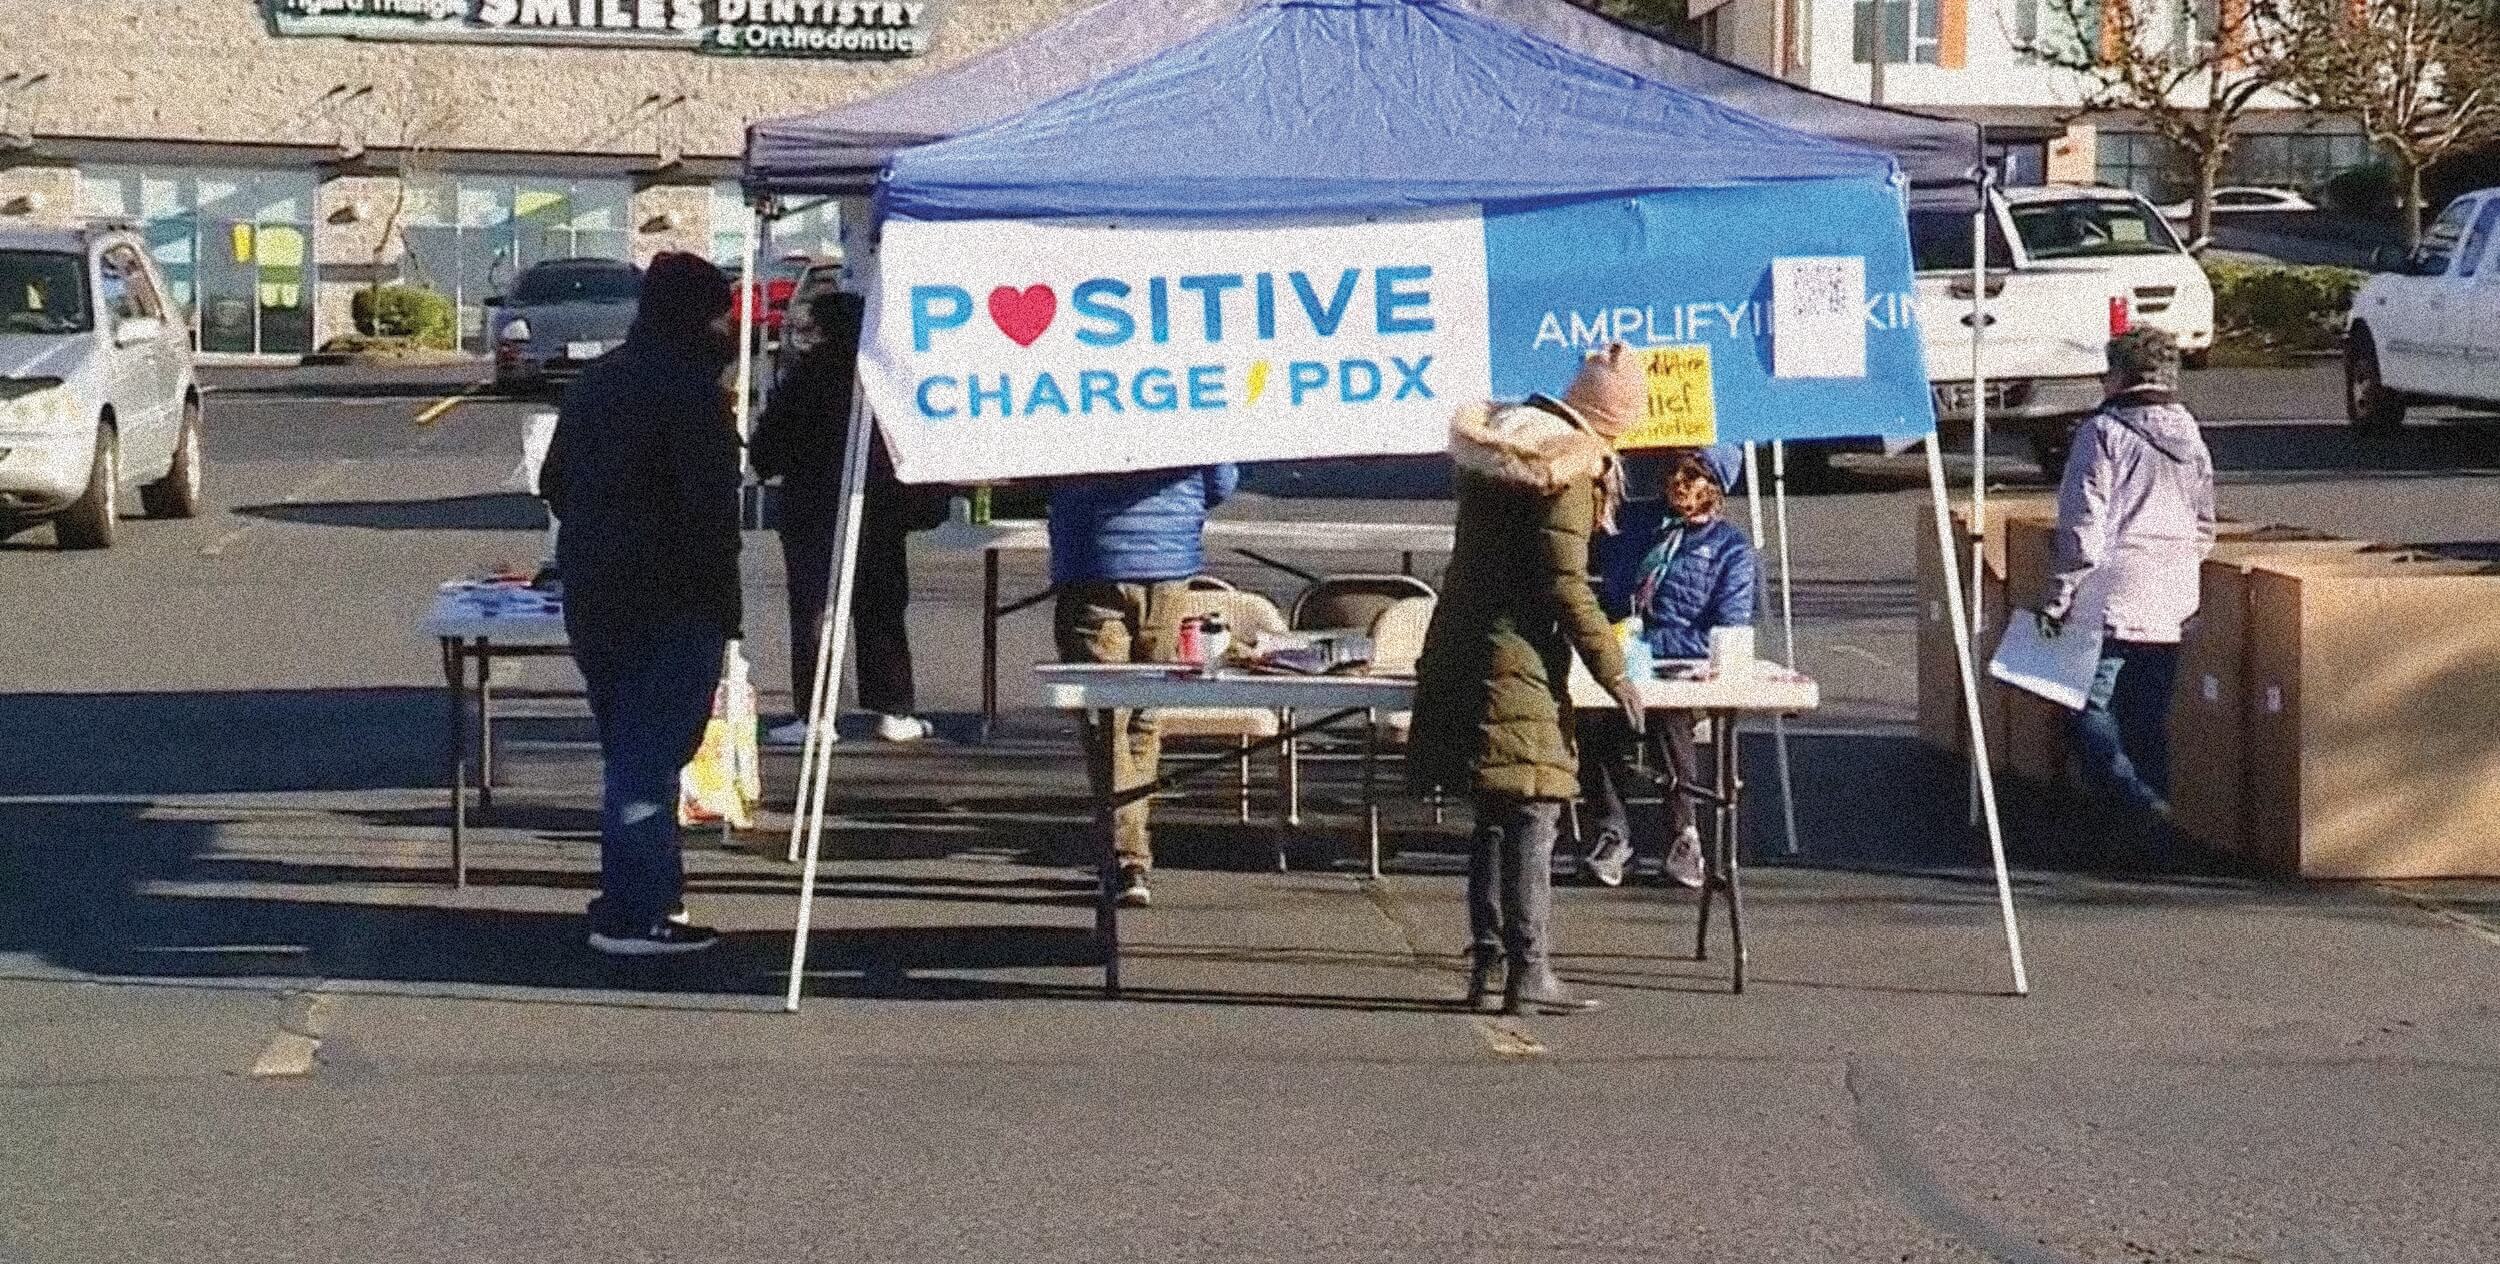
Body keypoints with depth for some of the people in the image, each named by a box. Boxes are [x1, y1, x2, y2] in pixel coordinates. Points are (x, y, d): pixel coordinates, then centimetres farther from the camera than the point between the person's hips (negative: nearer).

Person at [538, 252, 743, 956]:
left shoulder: (596, 381, 15)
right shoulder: (690, 388, -14)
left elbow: (553, 482, 21)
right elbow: (709, 502, -19)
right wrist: (723, 599, -13)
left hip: (591, 599, 9)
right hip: (673, 602, -9)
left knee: (628, 747, 17)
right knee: (651, 755, -7)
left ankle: (650, 892, 24)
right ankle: (634, 914, -8)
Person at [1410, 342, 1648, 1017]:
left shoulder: (1494, 448, 15)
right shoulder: (1568, 470, -12)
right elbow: (1564, 583, -17)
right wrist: (1613, 671, -11)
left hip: (1458, 649, 9)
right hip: (1518, 657, -9)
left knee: (1495, 814, 14)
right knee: (1532, 813, -7)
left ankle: (1486, 962, 14)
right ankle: (1529, 969, -10)